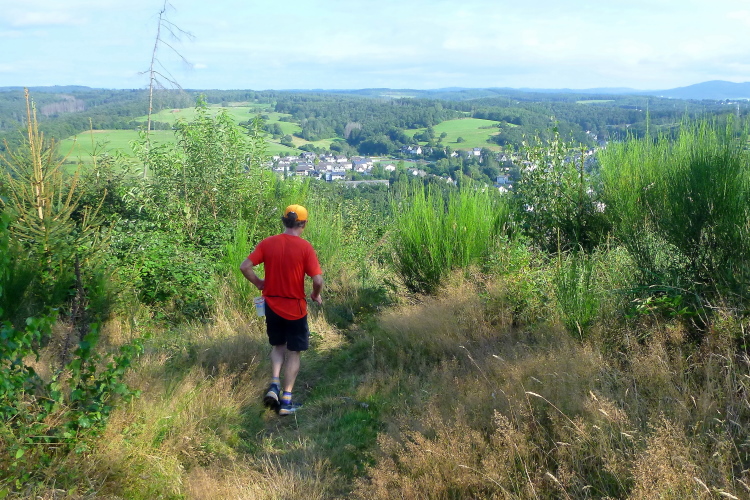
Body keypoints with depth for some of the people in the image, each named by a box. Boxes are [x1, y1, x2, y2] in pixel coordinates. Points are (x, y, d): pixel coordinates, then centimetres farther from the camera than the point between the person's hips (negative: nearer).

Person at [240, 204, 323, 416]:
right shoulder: (305, 247, -13)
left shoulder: (267, 243, -3)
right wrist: (316, 295, 2)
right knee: (293, 353, 9)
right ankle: (286, 400, 8)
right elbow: (318, 280, -19)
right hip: (295, 308, -3)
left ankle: (274, 385, 5)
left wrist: (259, 283, 9)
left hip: (272, 305, 3)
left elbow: (245, 267, -7)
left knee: (278, 346, 24)